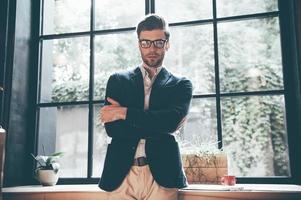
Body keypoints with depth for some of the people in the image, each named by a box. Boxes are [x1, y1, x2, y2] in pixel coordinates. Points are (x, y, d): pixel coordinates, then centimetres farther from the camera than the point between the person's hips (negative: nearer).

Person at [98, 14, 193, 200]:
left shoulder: (181, 85, 9)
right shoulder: (117, 80, 12)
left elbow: (171, 121, -9)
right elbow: (111, 127, 0)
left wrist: (125, 113, -8)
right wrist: (155, 125, -7)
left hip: (161, 174, -1)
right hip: (121, 174, 1)